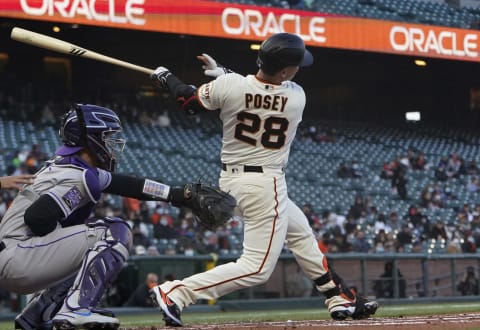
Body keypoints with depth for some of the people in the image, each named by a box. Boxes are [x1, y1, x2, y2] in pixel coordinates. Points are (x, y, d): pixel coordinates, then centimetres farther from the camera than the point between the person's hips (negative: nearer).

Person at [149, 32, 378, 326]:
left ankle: (340, 299, 34)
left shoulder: (229, 85, -13)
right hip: (265, 184, -7)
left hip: (232, 180, 7)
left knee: (302, 234, 23)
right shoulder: (296, 97, -12)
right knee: (257, 268, -3)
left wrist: (165, 77, 19)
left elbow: (188, 102, 2)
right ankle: (176, 293, -14)